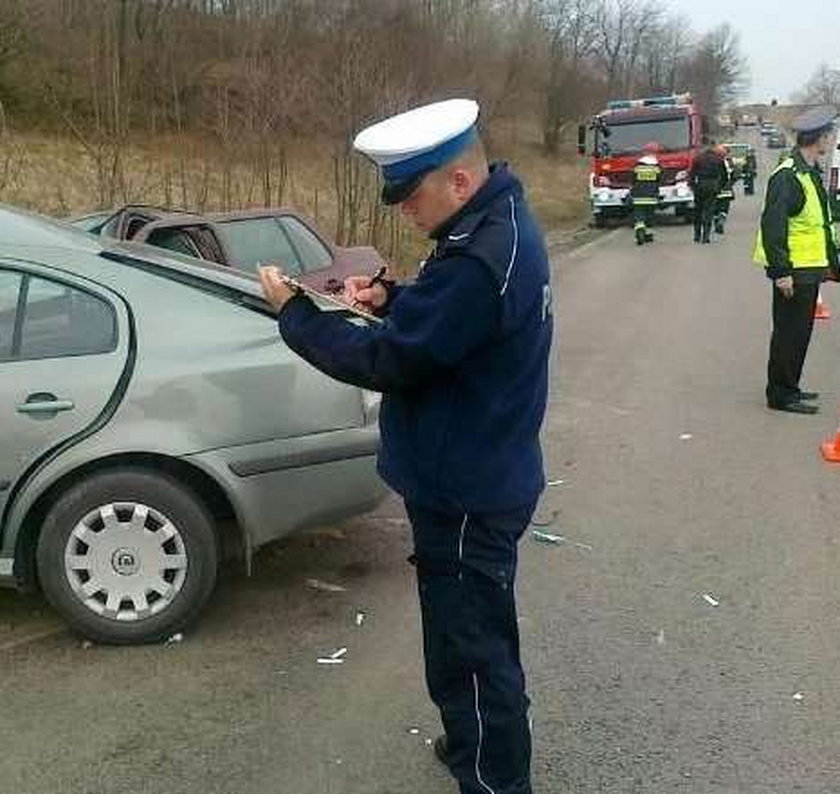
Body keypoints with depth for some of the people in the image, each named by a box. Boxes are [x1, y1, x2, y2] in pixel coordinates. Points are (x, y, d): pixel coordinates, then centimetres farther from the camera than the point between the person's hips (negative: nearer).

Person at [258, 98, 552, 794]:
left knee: (474, 646, 5)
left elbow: (388, 363, -24)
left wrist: (294, 313, -12)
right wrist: (390, 300, -1)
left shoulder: (479, 260, -29)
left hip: (465, 494, -10)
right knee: (467, 632, 24)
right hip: (477, 477, 10)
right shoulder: (501, 225, 5)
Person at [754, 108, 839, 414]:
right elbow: (772, 227, -23)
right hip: (794, 271, -10)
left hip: (810, 269, 10)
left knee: (800, 331, 16)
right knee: (789, 332, -2)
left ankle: (789, 387, 27)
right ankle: (780, 394, 6)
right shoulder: (787, 177, -17)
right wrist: (781, 271, -24)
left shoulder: (811, 173, 16)